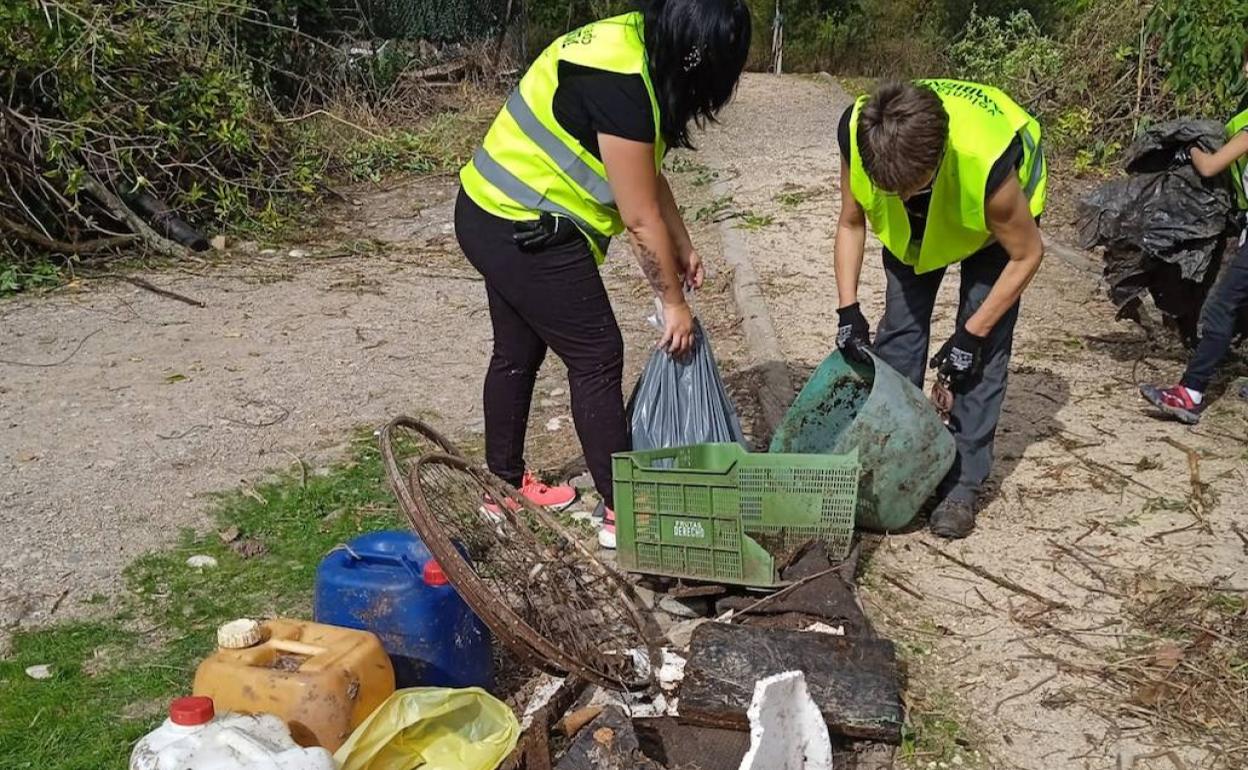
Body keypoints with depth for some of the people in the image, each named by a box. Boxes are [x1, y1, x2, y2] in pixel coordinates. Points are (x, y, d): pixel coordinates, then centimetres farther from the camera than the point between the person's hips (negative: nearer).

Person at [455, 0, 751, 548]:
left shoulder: (634, 45, 4)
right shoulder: (620, 85, -26)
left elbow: (649, 177, 13)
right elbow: (641, 219, -19)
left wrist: (684, 248, 15)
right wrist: (674, 303, -8)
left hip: (496, 215, 10)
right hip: (525, 231, -10)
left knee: (519, 352, 19)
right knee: (598, 357, -1)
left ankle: (504, 485, 36)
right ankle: (623, 513, 10)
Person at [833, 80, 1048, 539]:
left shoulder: (987, 161, -44)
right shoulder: (856, 134, -35)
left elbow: (1027, 255, -25)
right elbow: (851, 224, -14)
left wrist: (972, 335, -23)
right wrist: (848, 310, -21)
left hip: (990, 219, -3)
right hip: (914, 226, 4)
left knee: (984, 349, -9)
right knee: (898, 329, 0)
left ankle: (963, 481, 0)